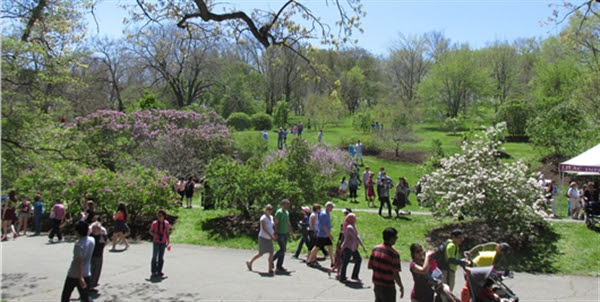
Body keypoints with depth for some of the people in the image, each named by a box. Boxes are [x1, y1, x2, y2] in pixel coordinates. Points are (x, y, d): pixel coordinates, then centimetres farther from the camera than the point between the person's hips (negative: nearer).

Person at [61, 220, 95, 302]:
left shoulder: (79, 245, -22)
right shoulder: (92, 240, -2)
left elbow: (79, 262, -25)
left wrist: (80, 278, -26)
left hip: (74, 275, -6)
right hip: (87, 274, 6)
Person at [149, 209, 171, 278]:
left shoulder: (166, 223, -4)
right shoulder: (154, 223, -11)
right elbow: (150, 231, 0)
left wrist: (168, 241, 7)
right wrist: (154, 234, -19)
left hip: (163, 242, 2)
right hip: (156, 242, -2)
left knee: (161, 257, 8)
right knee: (154, 256, 0)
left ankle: (159, 271, 19)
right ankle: (153, 272, 11)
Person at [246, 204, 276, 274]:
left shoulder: (271, 217, 9)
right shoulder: (263, 218, -16)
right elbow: (264, 228, -22)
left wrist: (274, 234, 3)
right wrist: (271, 236, -27)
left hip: (269, 238, 7)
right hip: (263, 238, -7)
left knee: (271, 253, -5)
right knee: (261, 254, 3)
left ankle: (270, 269, -1)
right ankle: (249, 262, 25)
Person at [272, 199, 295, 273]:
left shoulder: (287, 213, 14)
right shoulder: (279, 212, -11)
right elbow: (275, 223, -15)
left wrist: (292, 234, 19)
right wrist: (275, 233, -22)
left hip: (285, 234, 8)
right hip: (280, 234, -8)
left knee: (283, 250, 6)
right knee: (283, 249, -11)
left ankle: (279, 266, 11)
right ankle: (272, 259, 7)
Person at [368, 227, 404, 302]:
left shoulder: (375, 249, -1)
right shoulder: (394, 254, -20)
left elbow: (369, 266, 5)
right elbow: (395, 275, -18)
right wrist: (401, 287, -4)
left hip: (376, 285, 6)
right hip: (388, 287, -6)